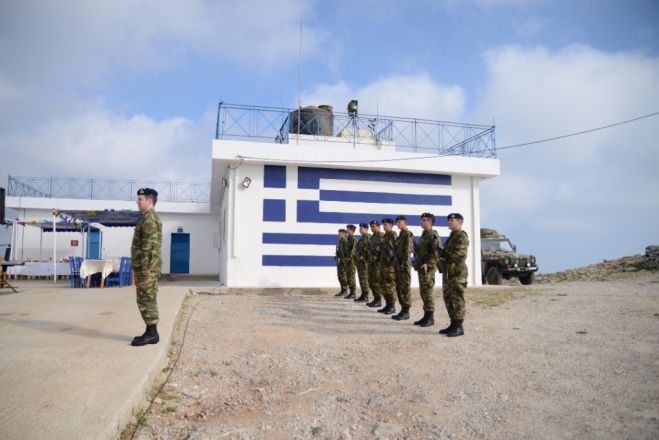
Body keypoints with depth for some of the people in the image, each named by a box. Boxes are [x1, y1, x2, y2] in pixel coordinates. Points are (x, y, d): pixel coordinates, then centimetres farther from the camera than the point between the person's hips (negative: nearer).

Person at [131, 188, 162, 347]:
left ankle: (151, 333, -3)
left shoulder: (148, 218, -14)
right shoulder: (152, 217, 19)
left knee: (145, 300, -7)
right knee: (149, 300, 11)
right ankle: (152, 332, 14)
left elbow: (148, 244, -21)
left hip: (146, 267, -10)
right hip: (150, 267, 10)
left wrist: (144, 267, -22)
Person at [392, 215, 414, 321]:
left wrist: (404, 264, -21)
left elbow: (408, 250, -17)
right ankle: (403, 309, 18)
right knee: (399, 288, 11)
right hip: (398, 264, 10)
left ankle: (406, 312, -1)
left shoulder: (408, 234, -10)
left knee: (405, 288, -5)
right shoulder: (401, 234, 17)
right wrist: (397, 264, 17)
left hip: (404, 264, -10)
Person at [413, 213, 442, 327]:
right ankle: (426, 316, 18)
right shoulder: (424, 234, 17)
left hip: (428, 268, -9)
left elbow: (436, 252, -19)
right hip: (421, 268, 9)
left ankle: (430, 317, -2)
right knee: (423, 292, 12)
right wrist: (418, 263, 16)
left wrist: (428, 264, -23)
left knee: (428, 292, -8)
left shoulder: (433, 235, -12)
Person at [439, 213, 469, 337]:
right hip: (448, 273, 10)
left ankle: (458, 327, -1)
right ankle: (453, 324, 21)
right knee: (449, 299, 13)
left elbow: (460, 254, -21)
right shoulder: (451, 236, 20)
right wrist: (442, 256, 6)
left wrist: (445, 259, -13)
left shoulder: (461, 236, -10)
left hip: (457, 273, -10)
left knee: (457, 300, -6)